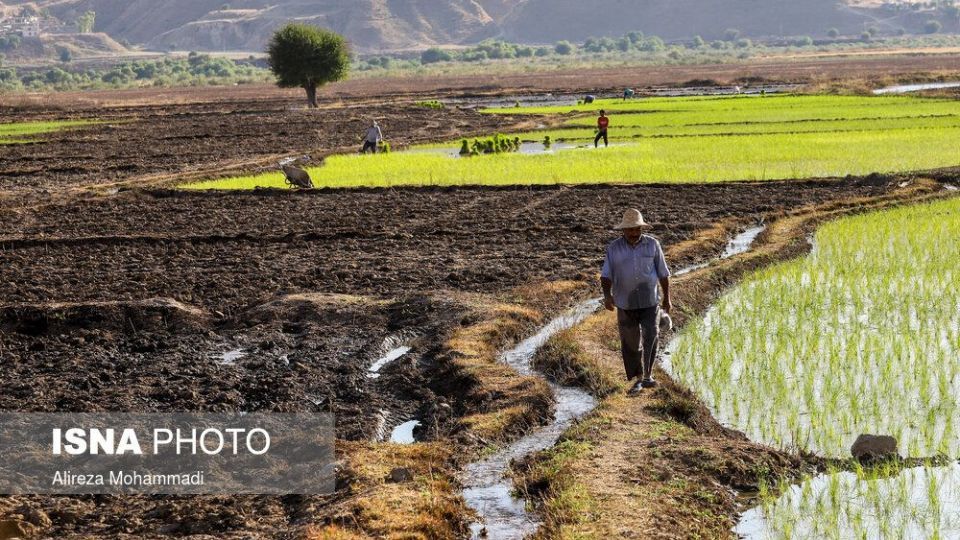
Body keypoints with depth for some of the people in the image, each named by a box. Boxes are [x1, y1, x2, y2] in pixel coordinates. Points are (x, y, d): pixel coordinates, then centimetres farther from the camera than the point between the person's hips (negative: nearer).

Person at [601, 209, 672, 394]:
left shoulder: (652, 244, -1)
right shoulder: (614, 248, -2)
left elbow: (663, 273, 5)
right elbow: (606, 275, -6)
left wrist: (667, 299, 6)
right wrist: (607, 295, -24)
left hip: (650, 302, -1)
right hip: (625, 304, 1)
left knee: (651, 337, -14)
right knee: (630, 343, 4)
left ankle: (648, 375, -8)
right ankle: (639, 379, 15)